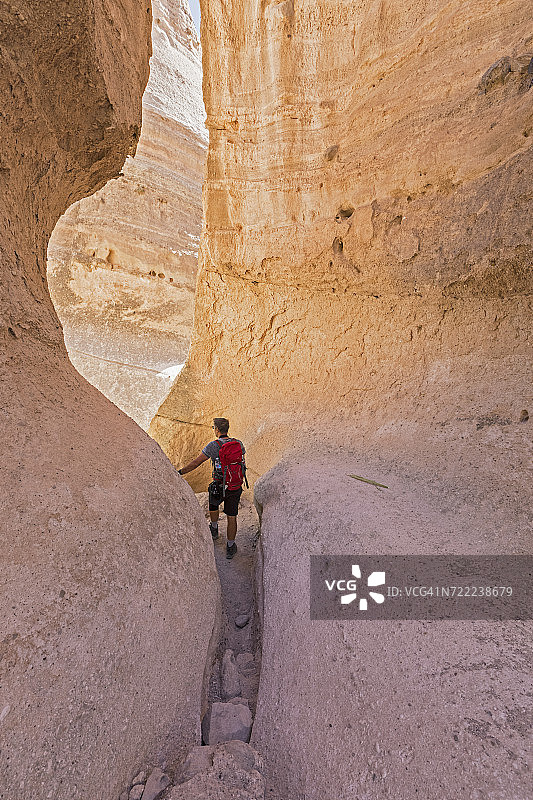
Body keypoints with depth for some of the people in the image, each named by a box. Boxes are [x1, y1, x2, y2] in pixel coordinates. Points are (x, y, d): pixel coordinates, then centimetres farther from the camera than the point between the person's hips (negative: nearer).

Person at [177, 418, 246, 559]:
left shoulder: (214, 445, -16)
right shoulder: (238, 444, -3)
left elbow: (196, 463, -15)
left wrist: (180, 472, -6)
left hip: (219, 486, -2)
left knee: (213, 502, 31)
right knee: (231, 517, 14)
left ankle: (214, 529, 50)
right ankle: (230, 547, 25)